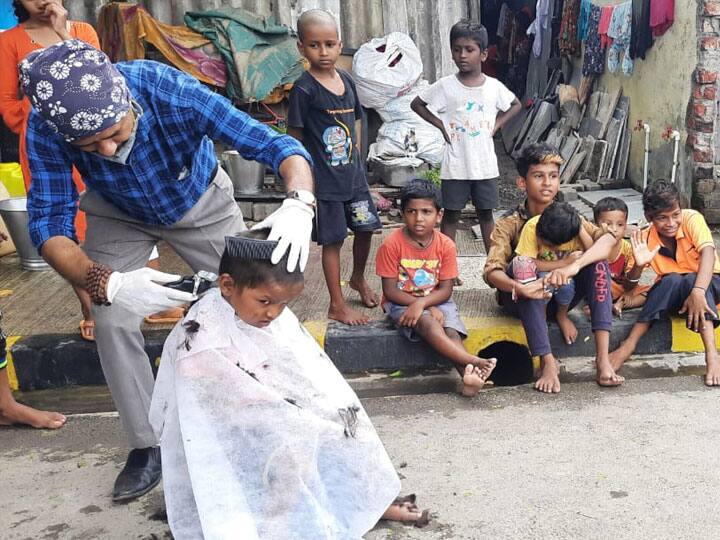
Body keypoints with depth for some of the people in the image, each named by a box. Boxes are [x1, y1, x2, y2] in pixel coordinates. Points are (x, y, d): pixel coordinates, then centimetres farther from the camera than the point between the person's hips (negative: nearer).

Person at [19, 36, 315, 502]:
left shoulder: (172, 92, -39)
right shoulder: (45, 127, -33)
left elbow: (277, 146, -38)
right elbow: (49, 223, -30)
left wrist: (299, 205, -60)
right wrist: (106, 283, -49)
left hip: (201, 203, -1)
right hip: (121, 216, 1)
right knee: (112, 320, -13)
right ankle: (148, 446, 5)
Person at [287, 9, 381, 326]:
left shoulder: (346, 81, 4)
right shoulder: (304, 89, -14)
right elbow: (294, 137, -11)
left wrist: (355, 161, 12)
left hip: (353, 174, 6)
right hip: (324, 180, -6)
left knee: (366, 228, 15)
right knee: (333, 240, 2)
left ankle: (358, 279, 42)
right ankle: (337, 306, 16)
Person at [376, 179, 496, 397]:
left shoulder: (446, 245, -7)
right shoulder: (392, 245, -15)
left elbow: (445, 290, -7)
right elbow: (390, 291, -14)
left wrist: (422, 302, -27)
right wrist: (428, 308, -21)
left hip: (436, 300, 3)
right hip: (401, 303, -3)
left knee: (452, 330, -26)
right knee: (429, 324, -32)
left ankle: (468, 375, -44)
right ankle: (474, 362, -40)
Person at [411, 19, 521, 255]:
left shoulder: (494, 86, -1)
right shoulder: (445, 86, -6)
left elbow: (516, 105, 16)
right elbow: (416, 104, 4)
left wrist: (497, 123, 2)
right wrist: (441, 125, -3)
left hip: (485, 164, 2)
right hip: (456, 165, -2)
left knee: (486, 213, 13)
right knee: (451, 214, 6)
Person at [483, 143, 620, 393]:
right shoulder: (510, 224, -14)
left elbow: (607, 239, -25)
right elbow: (491, 271, -28)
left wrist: (574, 266, -43)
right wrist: (520, 288, -50)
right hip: (523, 300, -3)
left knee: (598, 262, -22)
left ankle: (602, 358, -27)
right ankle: (547, 363, -35)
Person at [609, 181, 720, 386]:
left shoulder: (692, 219, -18)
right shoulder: (646, 238, -12)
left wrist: (698, 292, -50)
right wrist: (639, 265, -33)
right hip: (671, 292, 1)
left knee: (691, 280, -34)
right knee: (672, 280, -33)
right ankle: (628, 346, -36)